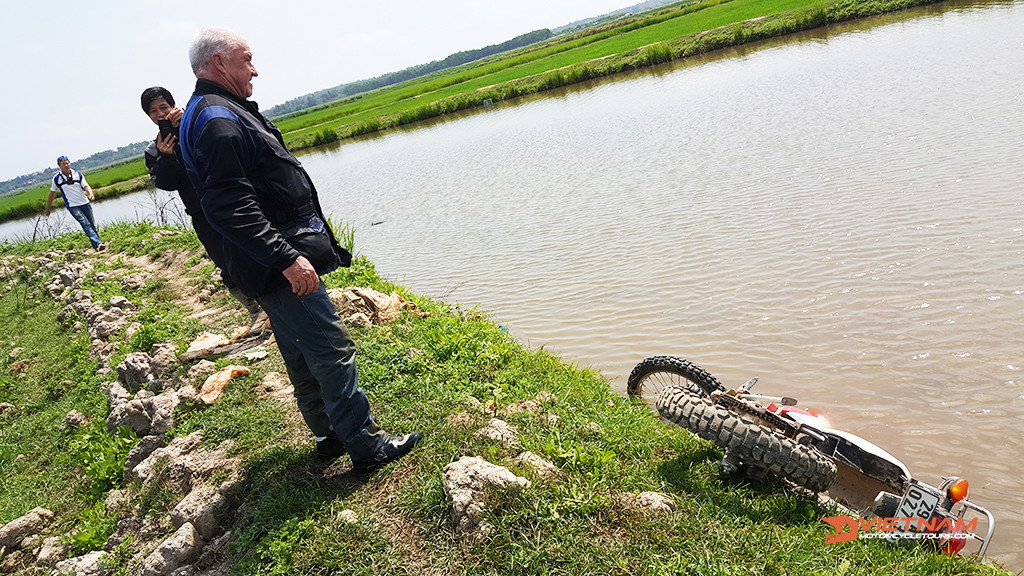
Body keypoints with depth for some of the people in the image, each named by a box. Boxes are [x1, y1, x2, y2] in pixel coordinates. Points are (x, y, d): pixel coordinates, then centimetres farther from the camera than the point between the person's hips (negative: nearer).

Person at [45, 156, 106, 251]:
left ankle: (97, 243, 19)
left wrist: (90, 194, -28)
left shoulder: (78, 174, 3)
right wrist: (47, 209, 13)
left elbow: (86, 186, -4)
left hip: (85, 203, 3)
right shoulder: (56, 179, -2)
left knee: (92, 224, 6)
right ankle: (97, 244, -28)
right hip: (72, 206, -3)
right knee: (85, 224, -18)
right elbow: (52, 194, 7)